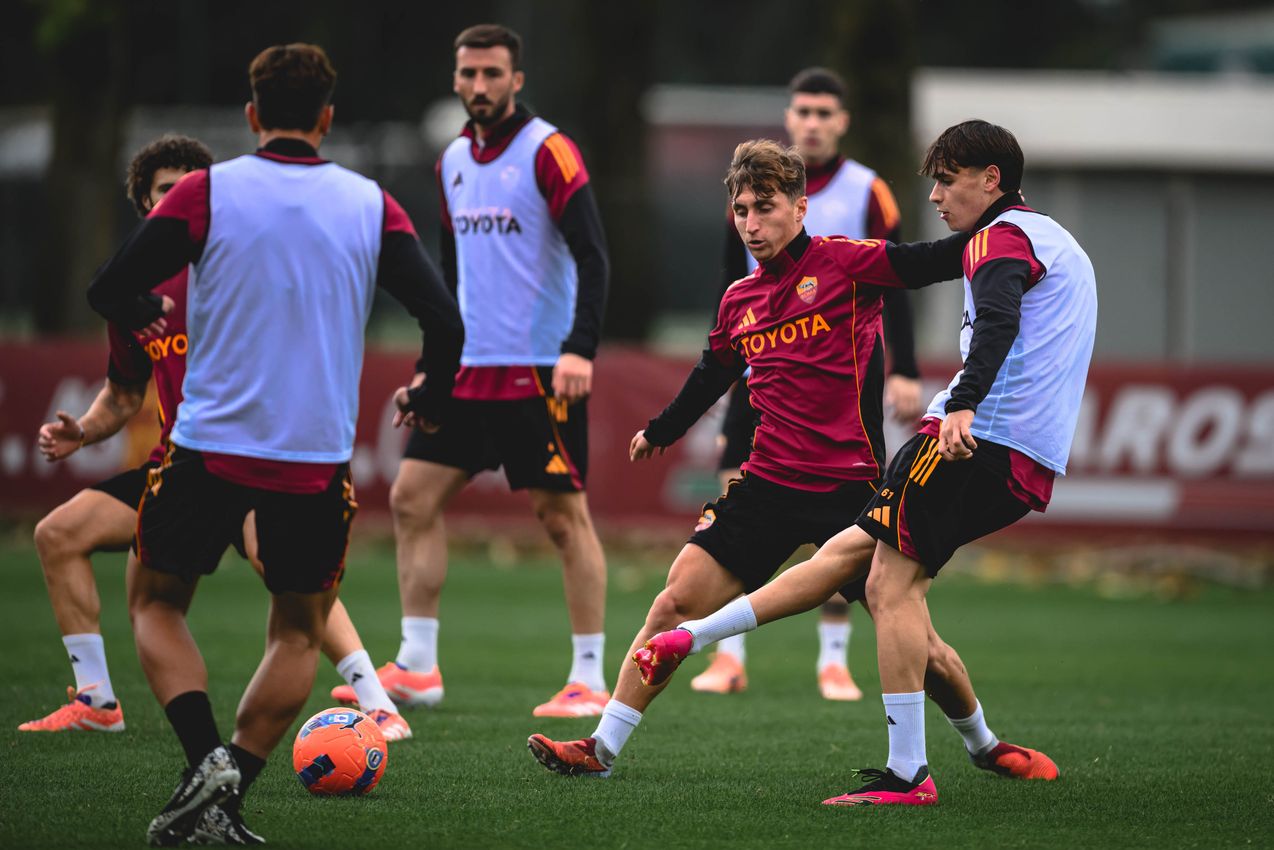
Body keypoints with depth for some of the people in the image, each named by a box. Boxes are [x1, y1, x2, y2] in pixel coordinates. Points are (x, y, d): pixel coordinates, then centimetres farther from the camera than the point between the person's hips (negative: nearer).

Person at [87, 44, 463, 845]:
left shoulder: (209, 191, -5)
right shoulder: (370, 205, -1)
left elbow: (111, 291, -7)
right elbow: (444, 319, -6)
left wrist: (149, 315, 16)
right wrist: (430, 402, 14)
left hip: (210, 447, -1)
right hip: (319, 462, 1)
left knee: (156, 602, 17)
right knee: (299, 633, 18)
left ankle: (206, 758, -7)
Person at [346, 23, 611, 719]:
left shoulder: (548, 152, -9)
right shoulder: (454, 161, 13)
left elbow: (592, 256, -15)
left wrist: (580, 348, -26)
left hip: (540, 372, -7)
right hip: (468, 370, 7)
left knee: (562, 515, -4)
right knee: (412, 498, 3)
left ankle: (589, 680, 2)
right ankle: (416, 667, 8)